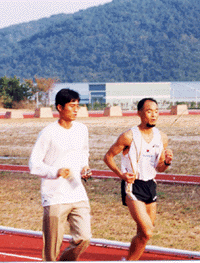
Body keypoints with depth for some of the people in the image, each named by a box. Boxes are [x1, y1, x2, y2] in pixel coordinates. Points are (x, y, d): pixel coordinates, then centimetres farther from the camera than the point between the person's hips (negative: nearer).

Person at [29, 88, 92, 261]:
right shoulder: (49, 133, -8)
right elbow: (34, 164, -6)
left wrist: (85, 168, 5)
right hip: (54, 197, -4)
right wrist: (55, 172, -21)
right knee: (53, 243, -3)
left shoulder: (82, 129, 8)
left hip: (77, 194, 5)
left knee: (84, 238, -5)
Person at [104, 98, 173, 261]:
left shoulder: (162, 138, 6)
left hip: (150, 185, 6)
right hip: (133, 186, -6)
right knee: (147, 231, -17)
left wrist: (167, 162, -9)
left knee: (143, 233, 11)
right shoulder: (129, 137, -11)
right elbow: (108, 157, -2)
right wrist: (121, 175, -17)